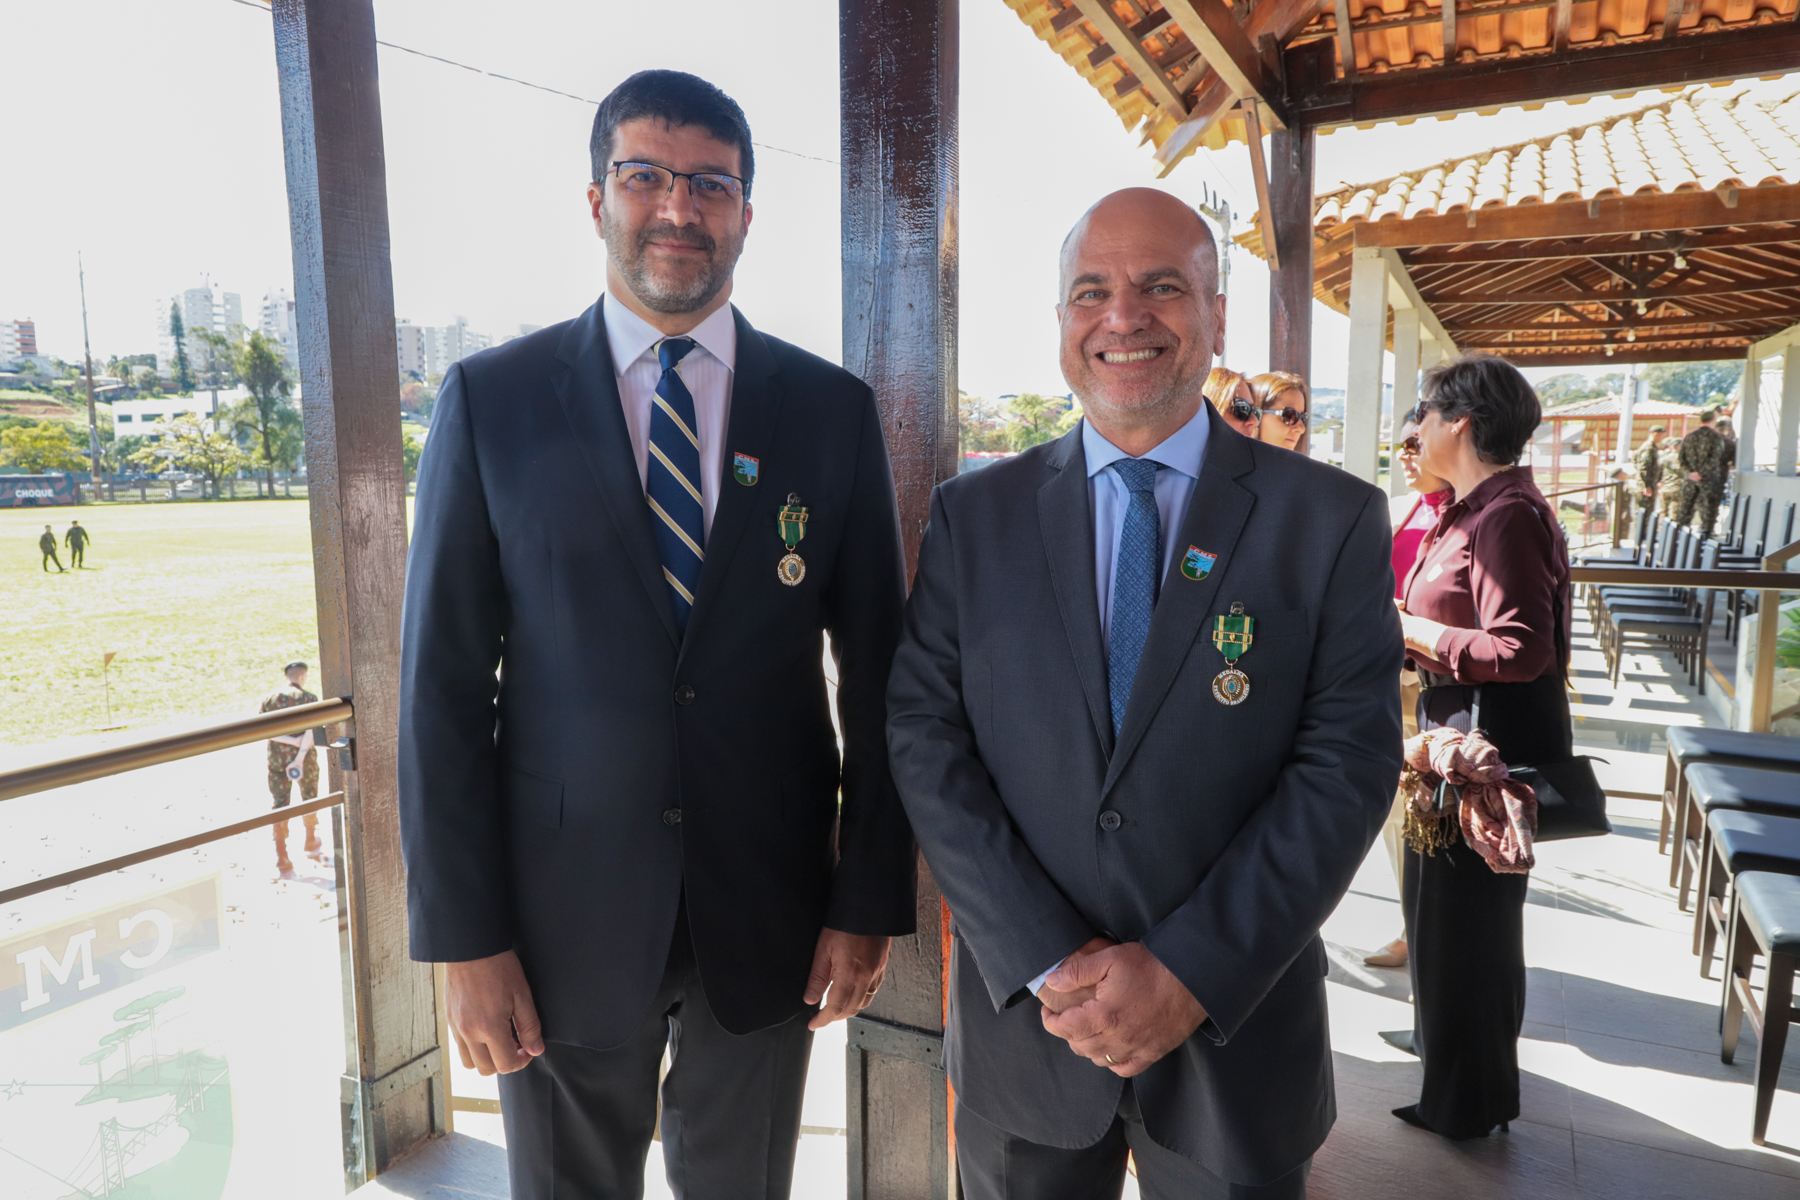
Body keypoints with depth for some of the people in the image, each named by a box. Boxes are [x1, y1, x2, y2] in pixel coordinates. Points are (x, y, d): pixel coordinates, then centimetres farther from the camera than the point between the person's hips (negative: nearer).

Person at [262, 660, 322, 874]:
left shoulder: (269, 699, 1)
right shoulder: (309, 699, -8)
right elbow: (310, 731, -19)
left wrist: (293, 741, -11)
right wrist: (299, 758, -22)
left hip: (277, 758, 2)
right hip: (304, 758, -2)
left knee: (280, 804, 5)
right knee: (309, 799, 19)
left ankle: (281, 855, 1)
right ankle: (311, 842, 36)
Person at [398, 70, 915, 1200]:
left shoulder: (833, 409, -1)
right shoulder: (491, 400, -3)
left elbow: (879, 674, 0)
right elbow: (443, 684, -4)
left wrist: (869, 901, -2)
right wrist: (464, 936, -6)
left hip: (769, 914, 1)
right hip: (561, 918, 0)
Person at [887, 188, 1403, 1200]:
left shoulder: (1333, 521, -4)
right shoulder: (973, 517, -1)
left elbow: (1349, 763, -9)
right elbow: (927, 740, -7)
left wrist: (1189, 973, -16)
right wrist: (1047, 964, -14)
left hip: (1240, 1032, 0)